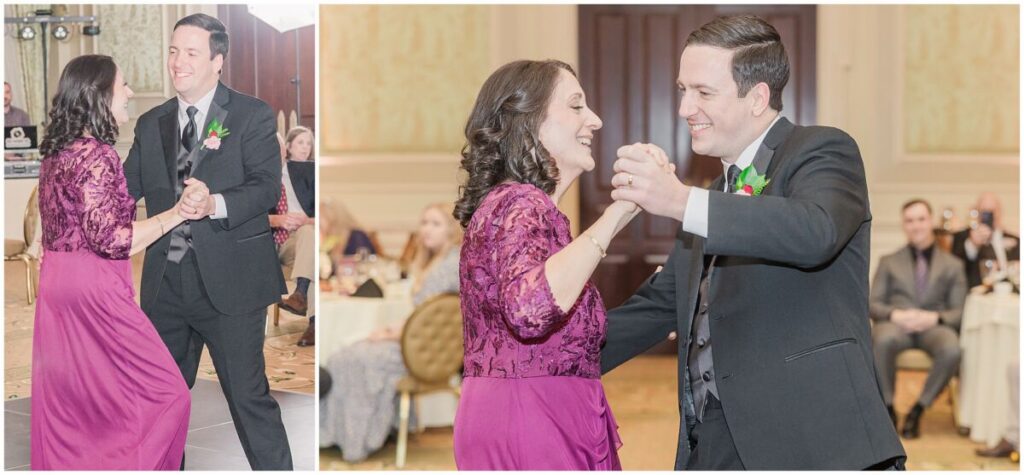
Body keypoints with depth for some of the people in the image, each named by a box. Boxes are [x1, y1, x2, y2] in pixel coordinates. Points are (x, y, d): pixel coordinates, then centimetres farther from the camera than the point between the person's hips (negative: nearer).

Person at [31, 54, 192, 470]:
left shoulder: (58, 151, 10)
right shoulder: (96, 155, -17)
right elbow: (110, 239, -21)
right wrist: (176, 213, -20)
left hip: (56, 283, 10)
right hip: (94, 289, -10)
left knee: (65, 403, 14)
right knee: (165, 393, -3)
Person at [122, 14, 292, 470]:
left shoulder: (252, 116, -2)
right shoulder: (151, 124, 14)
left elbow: (267, 187, -12)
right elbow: (127, 186, 10)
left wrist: (216, 205, -29)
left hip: (229, 278, -5)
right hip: (165, 278, 6)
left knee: (249, 395, -3)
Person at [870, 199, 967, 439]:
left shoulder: (952, 265, 19)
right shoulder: (888, 262, 21)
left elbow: (960, 310, 10)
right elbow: (873, 304, 11)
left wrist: (935, 318, -12)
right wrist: (895, 315, -12)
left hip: (933, 327, 0)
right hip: (896, 325, 0)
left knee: (951, 349, -37)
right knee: (882, 340, -39)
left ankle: (918, 409, -17)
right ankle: (887, 408, -19)